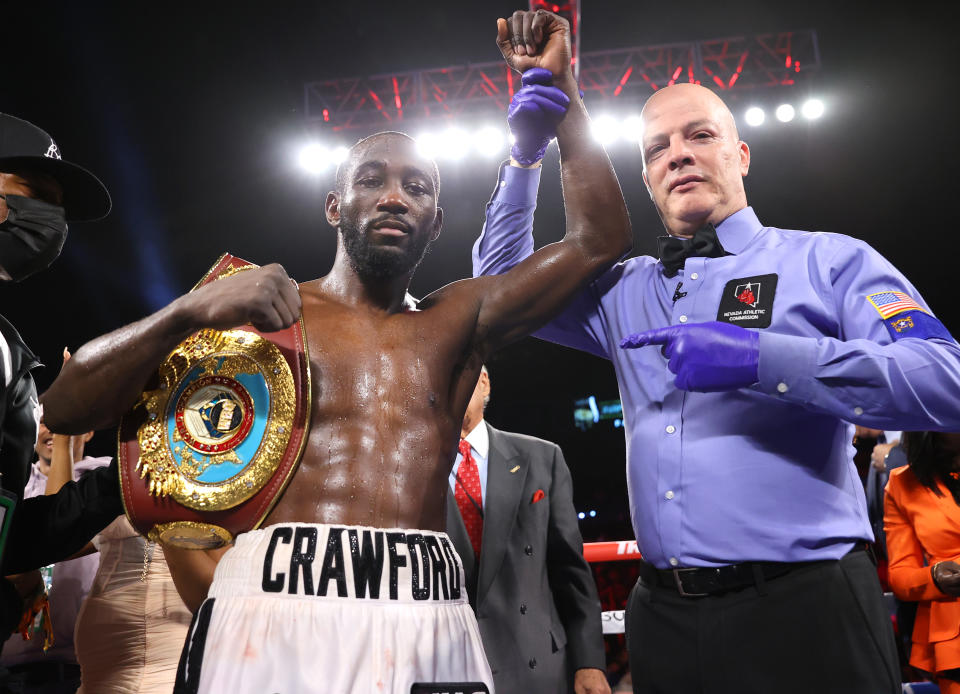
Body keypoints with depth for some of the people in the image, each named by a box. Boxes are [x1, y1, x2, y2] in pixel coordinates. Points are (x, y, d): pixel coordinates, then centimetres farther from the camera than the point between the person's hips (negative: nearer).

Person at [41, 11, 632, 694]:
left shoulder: (456, 321, 14)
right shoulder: (255, 309, 7)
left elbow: (600, 239, 10)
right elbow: (63, 407, 2)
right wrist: (188, 312, -14)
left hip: (430, 620, 3)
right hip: (278, 611, -2)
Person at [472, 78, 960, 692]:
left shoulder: (829, 260, 1)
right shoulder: (624, 291, 14)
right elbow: (501, 278, 19)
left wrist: (758, 358, -22)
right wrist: (526, 156, 7)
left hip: (804, 606, -4)